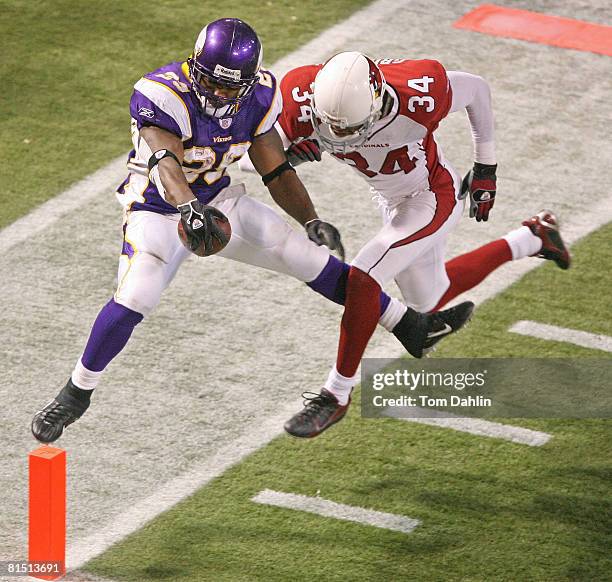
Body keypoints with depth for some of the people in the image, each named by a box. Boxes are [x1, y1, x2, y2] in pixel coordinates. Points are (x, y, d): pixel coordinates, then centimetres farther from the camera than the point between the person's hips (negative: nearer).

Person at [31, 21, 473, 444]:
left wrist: (312, 220, -6)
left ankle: (413, 330, 11)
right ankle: (76, 394, -7)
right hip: (159, 210, -5)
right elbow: (167, 162, -45)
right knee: (134, 299, -26)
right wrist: (188, 210, -62)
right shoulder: (163, 96, -29)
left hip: (218, 202, 5)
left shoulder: (256, 98, -11)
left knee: (311, 258, 0)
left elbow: (276, 169, 1)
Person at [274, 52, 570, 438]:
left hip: (434, 196, -6)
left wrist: (486, 168, -4)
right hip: (391, 199, 6)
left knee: (362, 279, -20)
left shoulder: (415, 98, -37)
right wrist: (291, 154, -36)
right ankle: (531, 239, 40)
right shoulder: (304, 105, -29)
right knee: (430, 302, 21)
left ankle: (337, 394, -3)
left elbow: (477, 88, -15)